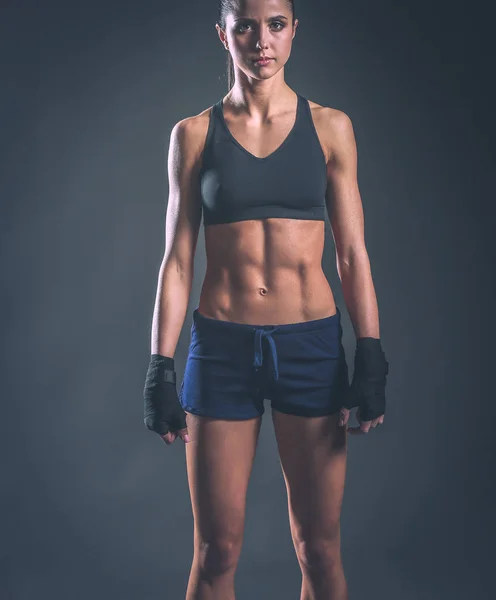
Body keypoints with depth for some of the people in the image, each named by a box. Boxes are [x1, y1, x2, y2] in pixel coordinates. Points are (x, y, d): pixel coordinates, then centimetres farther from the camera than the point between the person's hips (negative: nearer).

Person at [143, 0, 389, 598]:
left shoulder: (330, 127, 5)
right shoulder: (194, 134, 4)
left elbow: (352, 254, 4)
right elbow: (177, 260, 4)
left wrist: (371, 360, -2)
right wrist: (160, 368, 0)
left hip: (311, 346, 0)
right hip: (221, 347, 0)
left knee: (320, 548, 7)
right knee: (216, 552, 6)